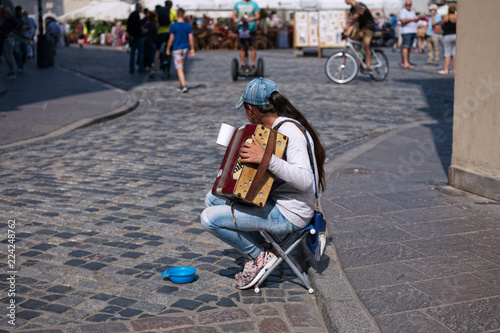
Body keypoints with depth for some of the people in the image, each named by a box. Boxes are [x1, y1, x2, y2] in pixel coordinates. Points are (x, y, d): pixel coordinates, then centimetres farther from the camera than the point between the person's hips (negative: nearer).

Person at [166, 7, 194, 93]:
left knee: (179, 69, -7)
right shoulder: (188, 25, -1)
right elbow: (191, 38, -3)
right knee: (181, 67, 18)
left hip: (177, 49, -4)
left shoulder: (173, 26, -9)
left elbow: (171, 39, -8)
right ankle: (180, 85, 26)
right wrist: (192, 49, 5)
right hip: (185, 48, 4)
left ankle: (184, 86, -20)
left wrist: (168, 49, 3)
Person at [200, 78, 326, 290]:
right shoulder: (275, 128, 8)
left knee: (209, 219, -16)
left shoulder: (290, 131, -22)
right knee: (212, 199, 16)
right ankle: (258, 250, 13)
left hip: (288, 214, -10)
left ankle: (259, 256, 1)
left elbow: (304, 180, -33)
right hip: (274, 200, 10)